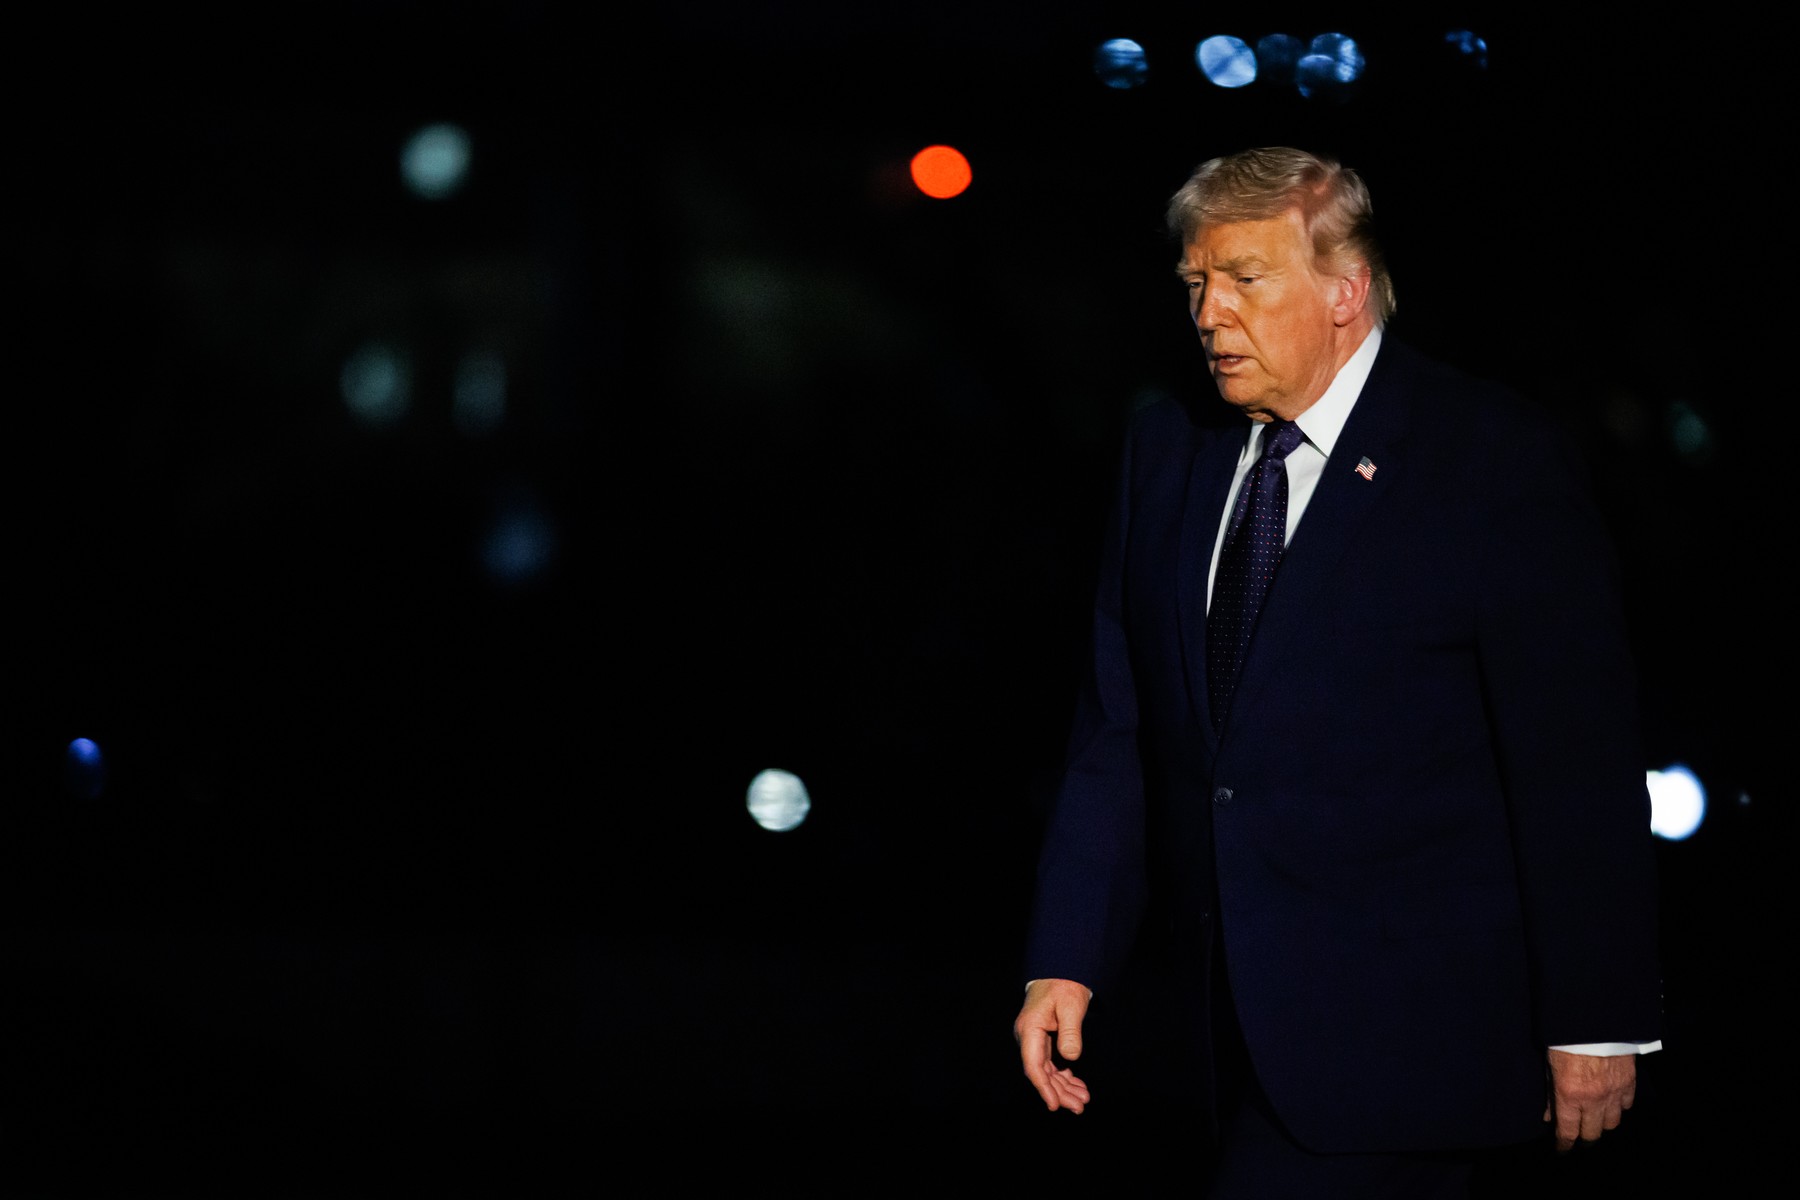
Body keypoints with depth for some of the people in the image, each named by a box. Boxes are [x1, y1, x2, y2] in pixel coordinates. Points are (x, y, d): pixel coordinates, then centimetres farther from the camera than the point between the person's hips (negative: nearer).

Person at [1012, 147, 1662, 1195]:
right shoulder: (1167, 452, 10)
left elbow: (1580, 762, -9)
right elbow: (1120, 732, 8)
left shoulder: (1492, 458, -8)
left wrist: (1596, 1021, -10)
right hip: (1236, 1011, 6)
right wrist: (1066, 958, 0)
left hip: (1400, 1024, -6)